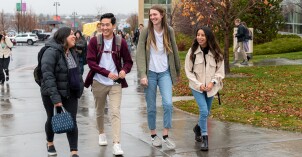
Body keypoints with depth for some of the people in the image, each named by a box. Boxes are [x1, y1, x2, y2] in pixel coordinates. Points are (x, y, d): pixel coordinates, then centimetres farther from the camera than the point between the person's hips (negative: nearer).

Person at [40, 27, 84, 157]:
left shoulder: (72, 52, 6)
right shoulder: (51, 52, -20)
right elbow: (48, 76, -26)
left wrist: (79, 87, 12)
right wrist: (55, 97, -31)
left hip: (70, 93, 6)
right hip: (52, 93, -5)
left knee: (72, 121, -2)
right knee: (52, 119, 13)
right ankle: (50, 144, 39)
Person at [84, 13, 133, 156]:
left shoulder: (121, 42, -3)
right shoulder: (94, 41, -4)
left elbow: (128, 61, 4)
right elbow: (90, 61, -10)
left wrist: (124, 70, -19)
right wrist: (107, 73, -20)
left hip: (115, 83, -1)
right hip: (98, 82, 1)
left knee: (115, 112, -10)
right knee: (99, 111, 17)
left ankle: (116, 144, -14)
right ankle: (101, 134, 41)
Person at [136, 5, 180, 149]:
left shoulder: (169, 31, 2)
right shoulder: (146, 32, -5)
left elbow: (174, 51, 9)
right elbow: (140, 54, -9)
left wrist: (178, 71, 14)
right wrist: (143, 75, -17)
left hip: (165, 73, 1)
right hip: (150, 73, -1)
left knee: (168, 103, -12)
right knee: (151, 107, 5)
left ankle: (166, 136, -2)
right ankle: (153, 135, 21)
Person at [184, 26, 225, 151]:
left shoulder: (216, 53, -6)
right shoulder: (192, 52, -8)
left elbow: (220, 70, 0)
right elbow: (188, 71, -4)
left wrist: (212, 82, -15)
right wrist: (199, 84, -13)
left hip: (210, 88, 2)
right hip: (197, 87, -2)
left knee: (206, 113, 14)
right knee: (204, 111, -16)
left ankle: (198, 128, 44)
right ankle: (204, 138, -3)